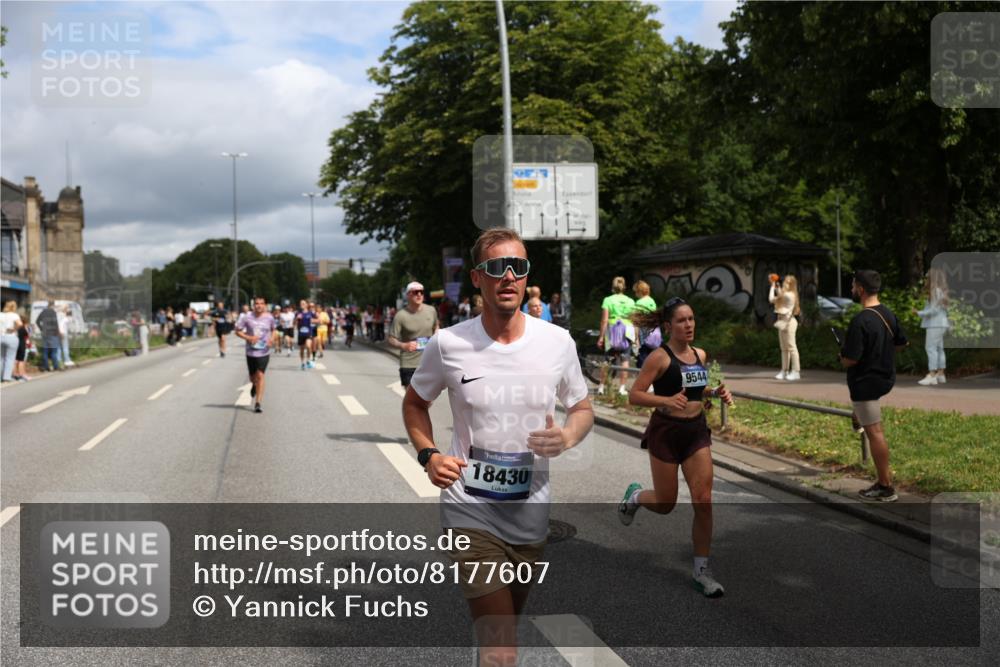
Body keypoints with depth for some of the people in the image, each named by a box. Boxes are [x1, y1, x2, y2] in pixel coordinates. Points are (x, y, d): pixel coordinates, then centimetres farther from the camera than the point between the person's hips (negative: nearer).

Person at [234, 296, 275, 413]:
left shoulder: (269, 318, -1)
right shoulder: (247, 318, -5)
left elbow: (273, 330, 16)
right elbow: (238, 331, 0)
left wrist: (271, 339, -3)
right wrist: (248, 337, -17)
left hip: (264, 352, -1)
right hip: (251, 352, 1)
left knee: (260, 376, -11)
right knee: (253, 378, 12)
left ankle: (258, 403, -9)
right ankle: (254, 386, 51)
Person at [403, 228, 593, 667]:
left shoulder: (558, 342, -4)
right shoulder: (449, 344, -9)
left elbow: (582, 408, 11)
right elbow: (415, 402, 9)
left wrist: (569, 437, -12)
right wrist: (428, 456, -9)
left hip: (531, 512, 3)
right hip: (469, 511, -3)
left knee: (506, 625, 23)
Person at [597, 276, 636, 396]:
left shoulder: (608, 300, -2)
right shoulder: (630, 301, 5)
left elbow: (604, 320, -6)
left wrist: (601, 336, -2)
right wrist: (636, 337, 11)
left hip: (612, 331, -1)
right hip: (627, 331, 1)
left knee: (608, 359, 6)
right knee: (624, 359, 4)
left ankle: (601, 386, 10)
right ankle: (622, 388, 3)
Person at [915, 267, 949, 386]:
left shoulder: (936, 291, -14)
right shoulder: (939, 291, 17)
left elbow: (934, 310, -19)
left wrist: (919, 313, -12)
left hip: (935, 325, -10)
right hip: (938, 324, 10)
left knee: (931, 348, -12)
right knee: (938, 349, 11)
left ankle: (931, 376, -16)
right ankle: (940, 375, 13)